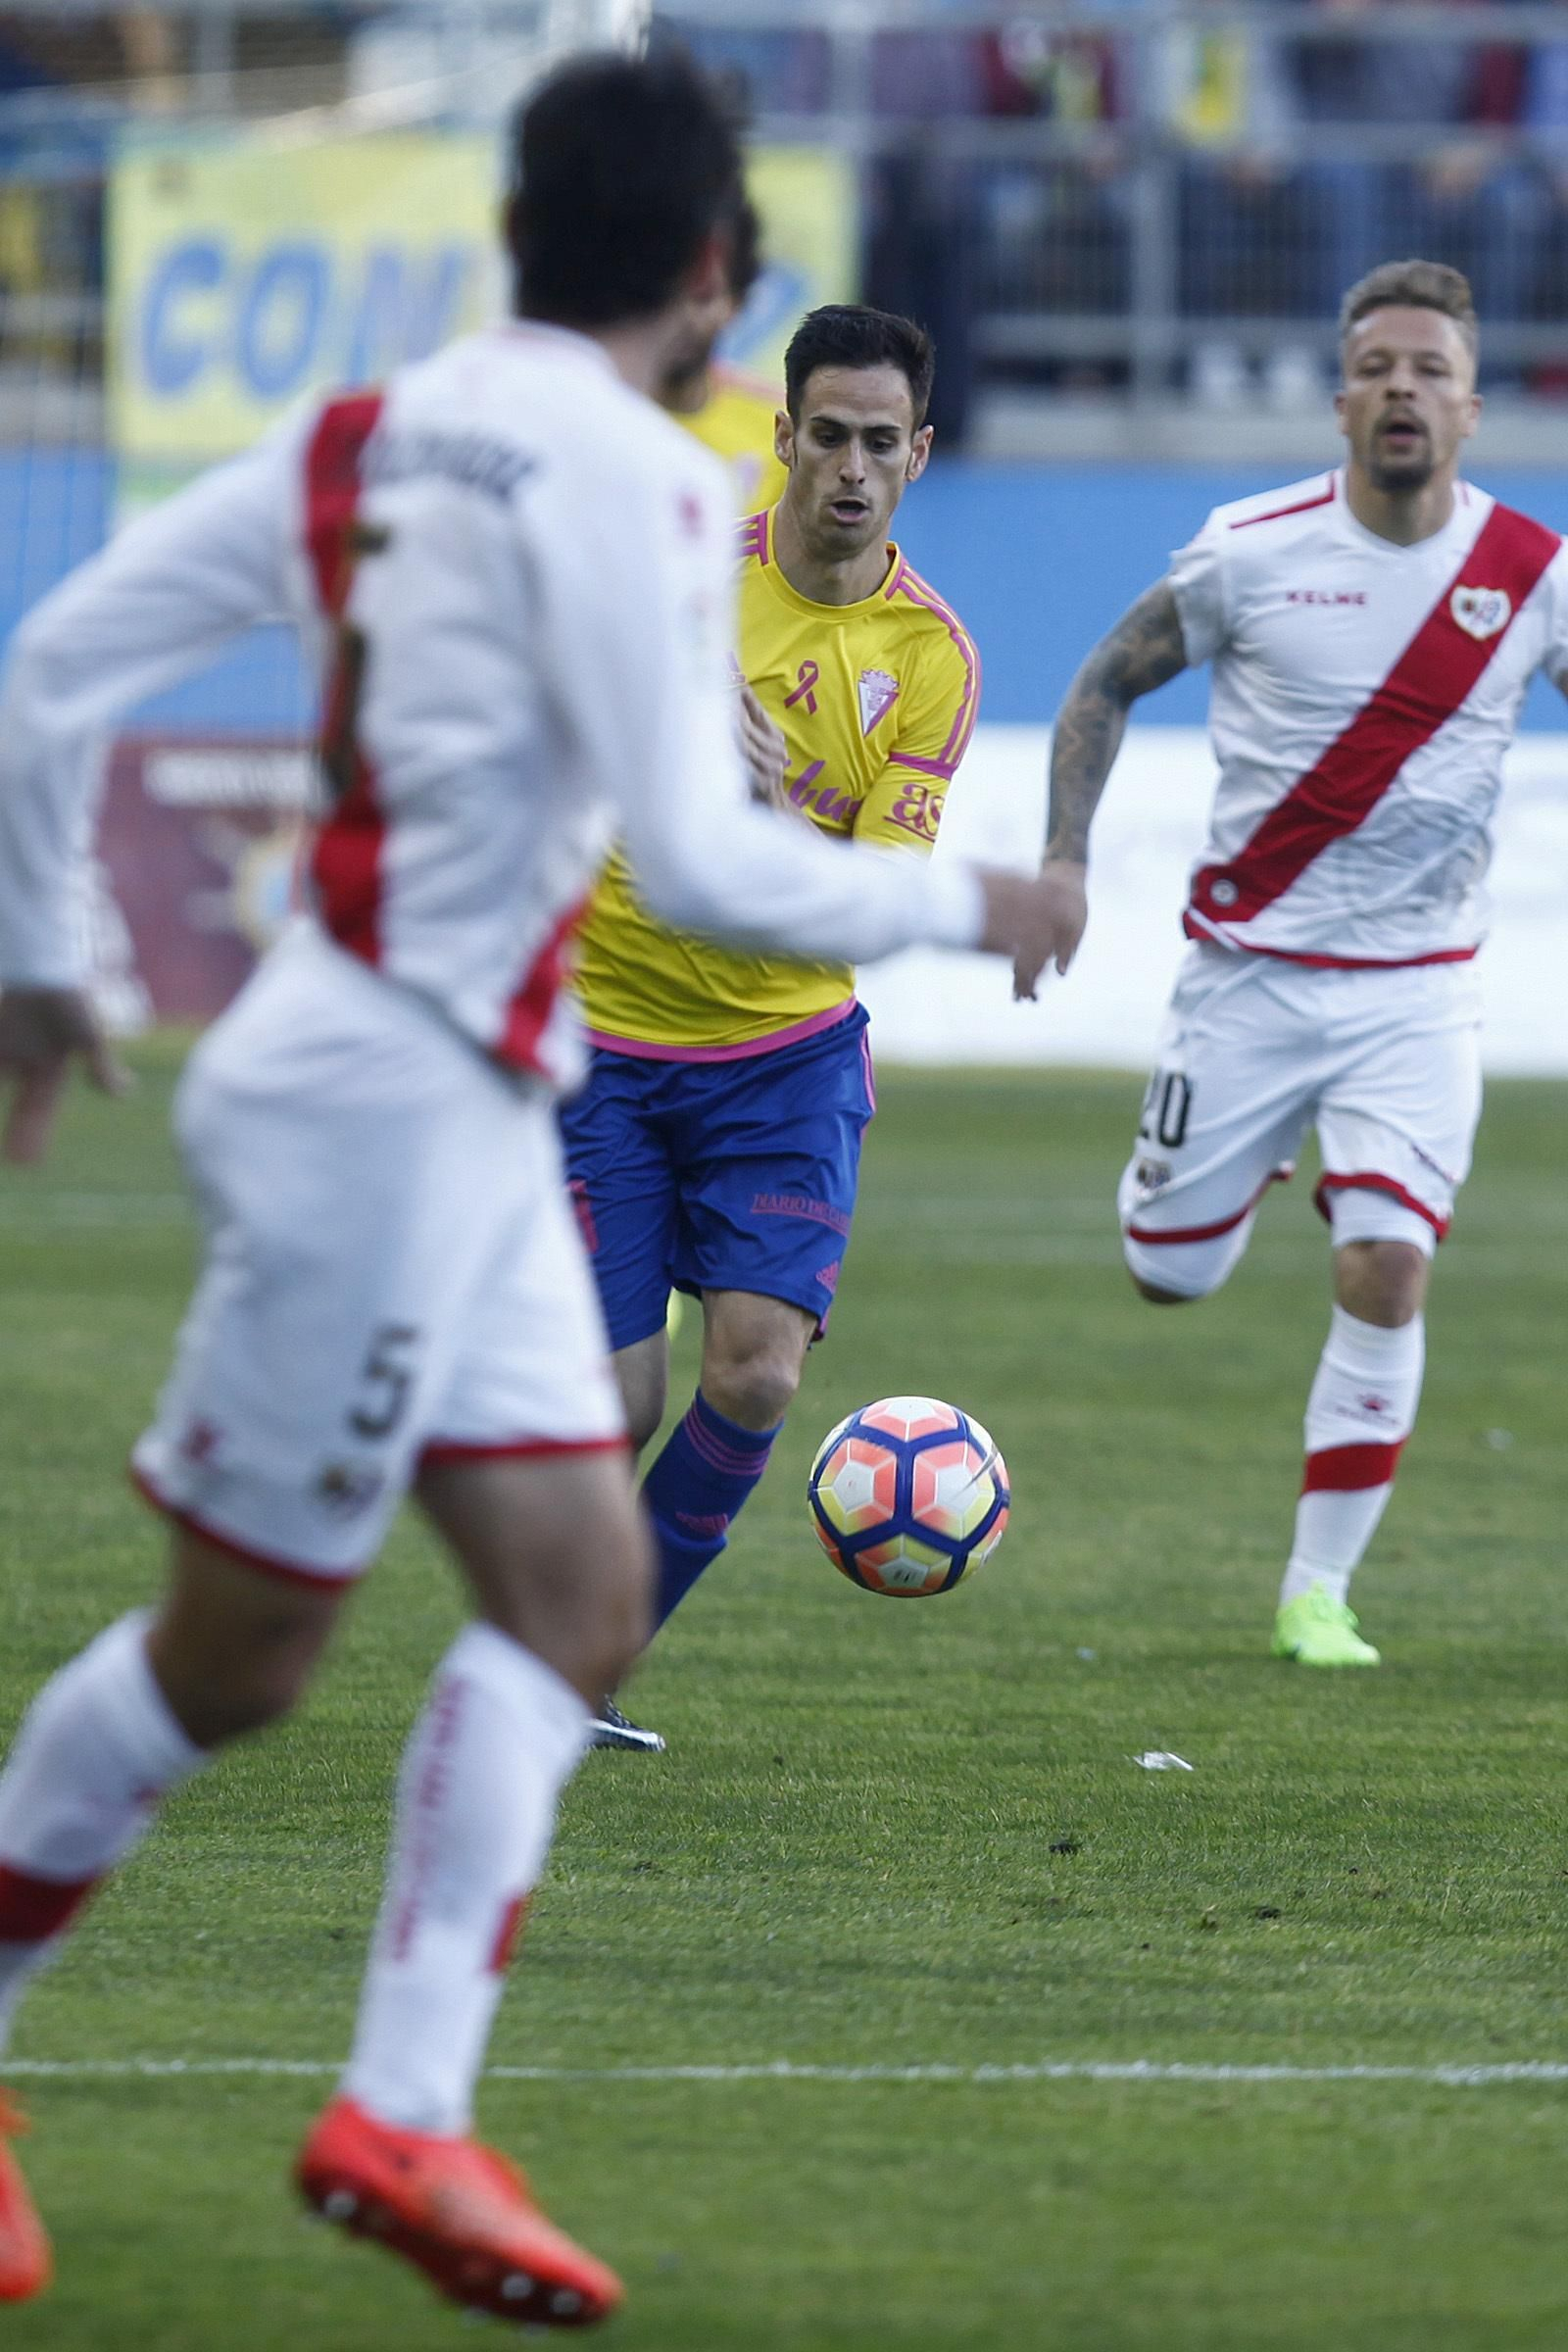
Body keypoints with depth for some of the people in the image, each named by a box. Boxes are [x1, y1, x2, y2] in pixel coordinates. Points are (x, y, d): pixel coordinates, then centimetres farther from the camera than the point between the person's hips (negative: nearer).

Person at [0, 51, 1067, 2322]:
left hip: (472, 1114, 9)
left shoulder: (372, 434, 8)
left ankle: (407, 2113, 3)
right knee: (234, 1658, 1)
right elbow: (701, 862, -19)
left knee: (576, 1593, 7)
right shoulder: (627, 478, -16)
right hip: (383, 1108, -9)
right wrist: (960, 904, -3)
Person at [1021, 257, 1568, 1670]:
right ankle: (1248, 1163, 46)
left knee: (1387, 1271, -16)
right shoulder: (1252, 550, -8)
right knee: (1172, 1275, 8)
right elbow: (1109, 683, 5)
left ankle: (1318, 1593, -4)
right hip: (1249, 962, 0)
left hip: (1415, 988, 0)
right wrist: (1065, 857, -5)